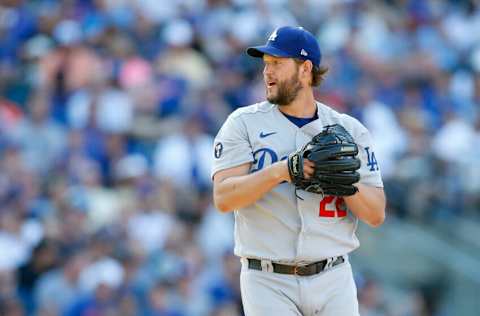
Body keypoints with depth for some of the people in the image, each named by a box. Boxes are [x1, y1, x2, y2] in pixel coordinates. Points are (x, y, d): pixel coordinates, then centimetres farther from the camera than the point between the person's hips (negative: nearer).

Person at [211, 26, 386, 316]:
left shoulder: (350, 130, 7)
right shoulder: (243, 123, 2)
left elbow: (376, 215, 2)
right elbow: (223, 198, -11)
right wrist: (282, 170, -24)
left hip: (333, 280, 2)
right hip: (268, 282, -2)